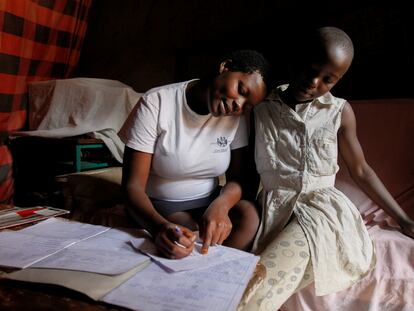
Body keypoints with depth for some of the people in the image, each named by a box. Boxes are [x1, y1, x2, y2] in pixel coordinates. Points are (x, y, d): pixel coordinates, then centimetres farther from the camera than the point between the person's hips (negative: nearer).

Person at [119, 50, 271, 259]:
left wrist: (219, 205, -29)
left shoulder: (236, 117, -5)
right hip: (160, 207, -3)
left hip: (209, 202, 4)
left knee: (249, 215, -24)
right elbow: (133, 185, -20)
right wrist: (160, 227, -41)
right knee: (186, 241, -32)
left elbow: (237, 178, -4)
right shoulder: (156, 103, -18)